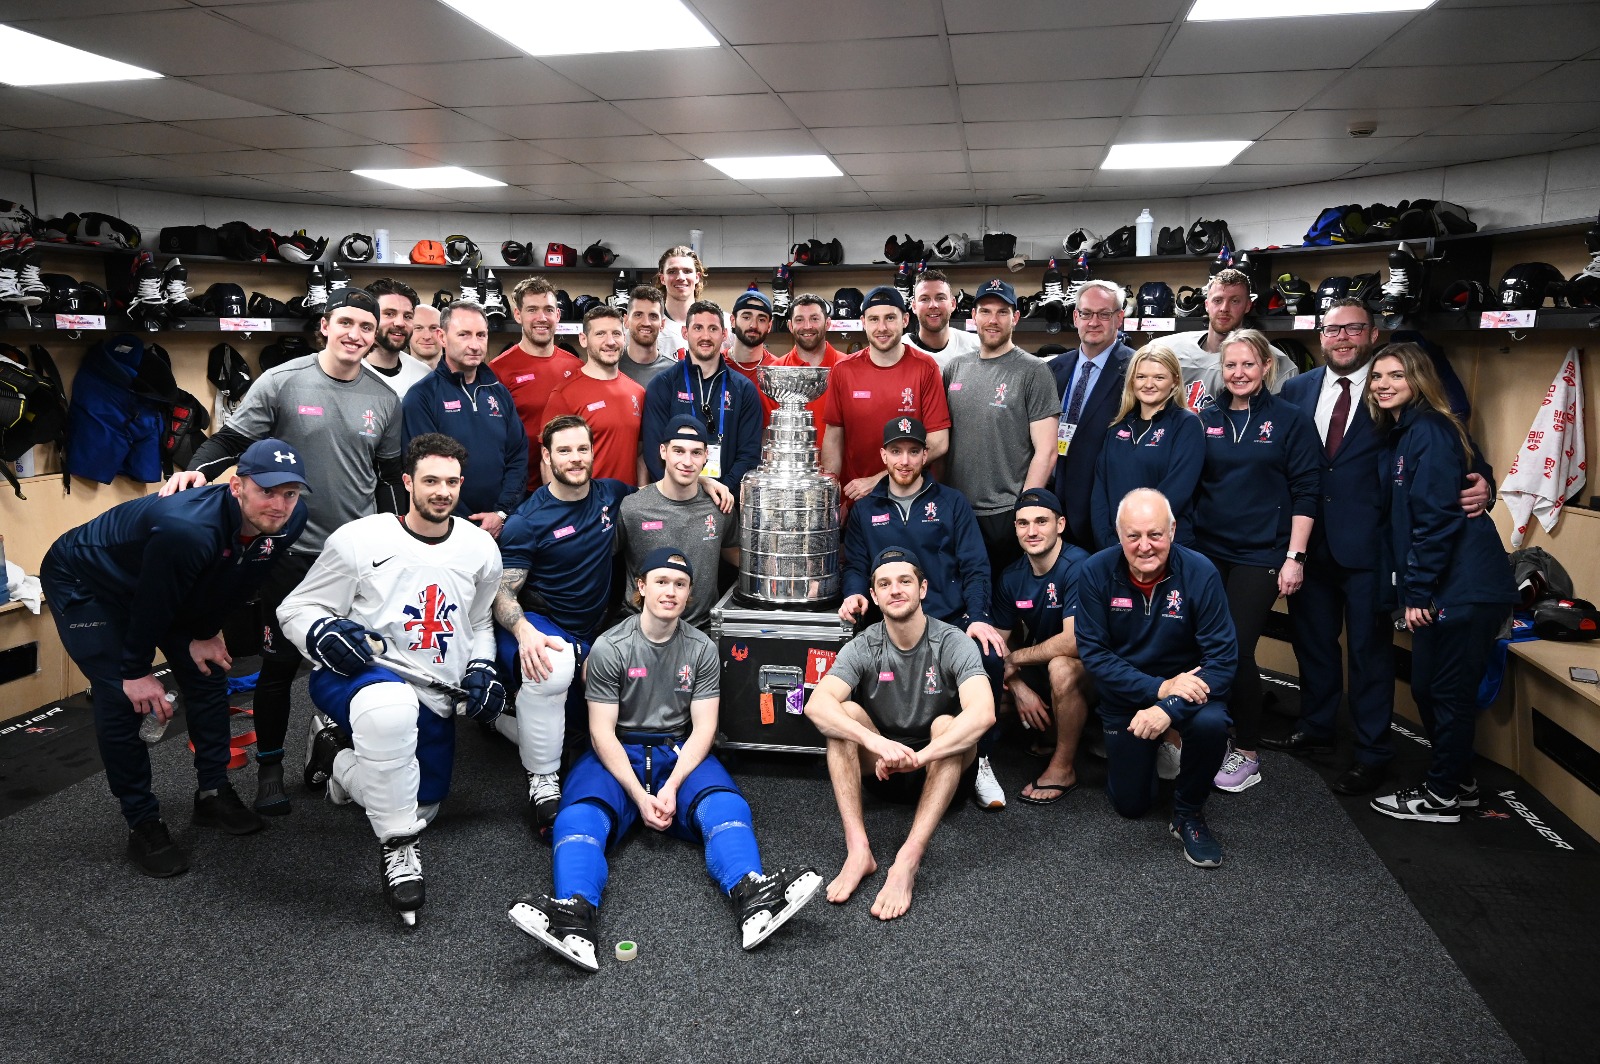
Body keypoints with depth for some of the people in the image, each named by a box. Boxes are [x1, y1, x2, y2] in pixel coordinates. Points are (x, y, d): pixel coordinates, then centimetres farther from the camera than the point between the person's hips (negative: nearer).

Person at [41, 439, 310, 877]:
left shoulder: (289, 520, -22)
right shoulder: (187, 529, -44)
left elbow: (237, 584, -3)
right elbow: (151, 602, -29)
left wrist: (206, 634, 2)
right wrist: (136, 671, -16)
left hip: (172, 587, 7)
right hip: (83, 582, -7)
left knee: (207, 673, 5)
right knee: (121, 698, -12)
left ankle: (214, 794, 21)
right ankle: (142, 824, 2)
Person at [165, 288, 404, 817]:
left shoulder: (385, 400, 5)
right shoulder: (281, 383, -6)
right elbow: (231, 441, -3)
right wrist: (196, 471, -23)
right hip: (291, 549, -3)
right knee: (281, 660, 5)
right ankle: (269, 767, 21)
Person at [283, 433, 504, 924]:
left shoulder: (480, 548, 3)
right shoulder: (359, 540, -10)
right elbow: (295, 609, -4)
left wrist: (481, 668, 2)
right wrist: (323, 633, -25)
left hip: (434, 697, 6)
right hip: (354, 678, -5)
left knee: (419, 807, 10)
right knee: (391, 709, -41)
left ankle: (336, 754, 35)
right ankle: (399, 849, -21)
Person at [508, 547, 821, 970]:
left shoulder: (702, 649, 3)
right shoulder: (610, 648, -4)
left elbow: (703, 728, 0)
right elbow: (602, 733, -7)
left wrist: (672, 786, -17)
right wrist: (639, 795, -19)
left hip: (680, 753, 2)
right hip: (618, 754, -1)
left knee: (725, 805, -28)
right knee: (579, 816, -31)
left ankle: (752, 894, -52)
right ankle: (575, 913, -54)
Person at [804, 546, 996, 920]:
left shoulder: (952, 643, -15)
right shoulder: (862, 648, -10)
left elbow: (983, 712, -33)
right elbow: (816, 704, -28)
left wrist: (917, 757, -43)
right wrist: (878, 743, -44)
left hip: (940, 765, -2)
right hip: (879, 765, 2)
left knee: (946, 724, -32)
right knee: (843, 713, -24)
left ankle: (907, 862, -40)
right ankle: (858, 849, -33)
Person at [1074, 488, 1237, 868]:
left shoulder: (1200, 573, -21)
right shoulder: (1096, 572, -18)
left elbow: (1223, 659, -21)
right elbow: (1093, 653, -17)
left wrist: (1169, 708, -35)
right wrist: (1159, 687, -29)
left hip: (1187, 685, -1)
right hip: (1125, 697, 1)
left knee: (1210, 724, -35)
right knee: (1130, 804, 7)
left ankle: (1189, 813, -6)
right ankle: (1155, 751, 41)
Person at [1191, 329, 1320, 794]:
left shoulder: (1291, 420, -1)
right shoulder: (1206, 420, 7)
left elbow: (1305, 492, -4)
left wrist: (1294, 557, -8)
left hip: (1260, 555, -3)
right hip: (1207, 550, 3)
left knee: (1238, 650, -5)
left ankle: (1247, 753, 11)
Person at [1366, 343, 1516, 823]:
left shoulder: (1430, 431, -13)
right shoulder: (1400, 433, 15)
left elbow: (1435, 517, -20)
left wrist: (1417, 591, -19)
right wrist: (1410, 589, 13)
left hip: (1461, 586, -9)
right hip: (1444, 586, 9)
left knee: (1448, 692, 1)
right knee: (1428, 688, 16)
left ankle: (1442, 797, 14)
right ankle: (1459, 782, 31)